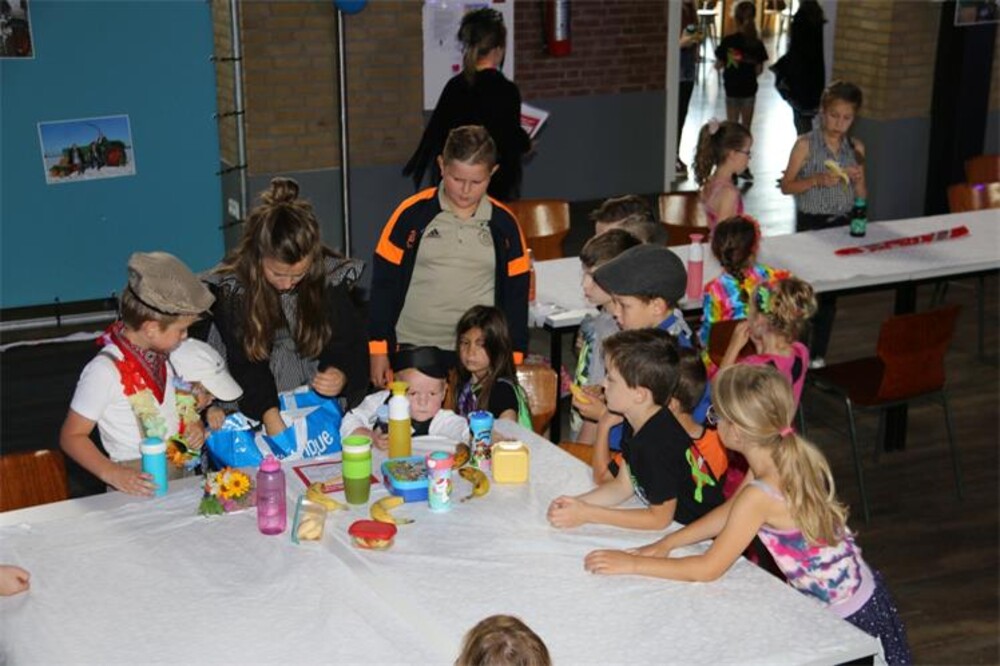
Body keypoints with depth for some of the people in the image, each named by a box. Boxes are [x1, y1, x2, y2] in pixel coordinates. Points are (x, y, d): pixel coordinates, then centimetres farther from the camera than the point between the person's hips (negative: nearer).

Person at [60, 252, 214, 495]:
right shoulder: (105, 370, -14)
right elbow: (72, 436, -9)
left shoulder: (162, 355, 8)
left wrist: (195, 425, 7)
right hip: (140, 485, -6)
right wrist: (112, 473, -22)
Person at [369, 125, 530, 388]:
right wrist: (378, 350, -1)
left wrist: (513, 359, 5)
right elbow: (384, 283, 0)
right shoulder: (412, 214, -4)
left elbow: (516, 295, 7)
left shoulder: (504, 224, 1)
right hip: (412, 354, -1)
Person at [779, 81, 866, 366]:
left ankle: (818, 356, 21)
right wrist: (817, 180, -21)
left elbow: (862, 197, 10)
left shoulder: (856, 148, 4)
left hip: (842, 224, 4)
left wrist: (858, 179, -11)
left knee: (830, 291, 10)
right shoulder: (806, 144, -7)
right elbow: (786, 186, -7)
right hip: (811, 224, -4)